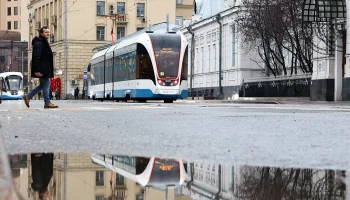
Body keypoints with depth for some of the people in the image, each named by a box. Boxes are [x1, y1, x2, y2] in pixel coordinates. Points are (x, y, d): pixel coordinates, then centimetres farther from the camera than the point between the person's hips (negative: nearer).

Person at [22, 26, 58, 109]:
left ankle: (28, 97, 19)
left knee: (43, 85, 14)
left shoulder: (44, 42, 19)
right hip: (42, 69, -11)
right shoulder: (38, 43, -14)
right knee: (46, 85, -4)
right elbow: (36, 57, -21)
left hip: (45, 69, 11)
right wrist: (37, 70, -26)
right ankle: (47, 103, 3)